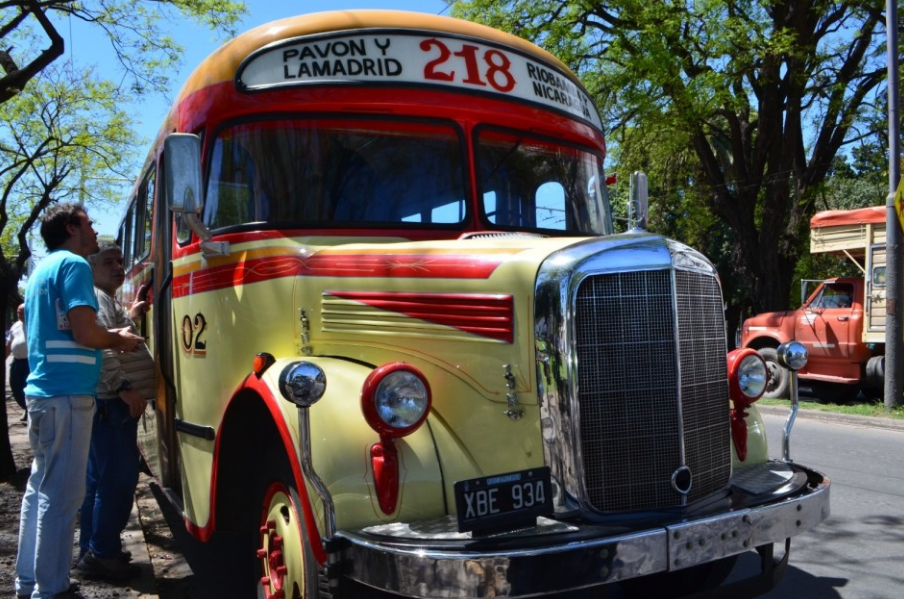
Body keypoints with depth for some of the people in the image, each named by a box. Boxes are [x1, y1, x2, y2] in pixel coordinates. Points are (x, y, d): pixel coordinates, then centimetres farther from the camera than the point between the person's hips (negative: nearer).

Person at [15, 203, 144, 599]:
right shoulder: (74, 265, -10)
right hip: (67, 394, -10)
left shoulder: (42, 268, 19)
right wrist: (120, 340, -2)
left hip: (42, 390, 10)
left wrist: (109, 338, 18)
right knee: (61, 495, -4)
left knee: (40, 488, 15)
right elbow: (84, 332, -20)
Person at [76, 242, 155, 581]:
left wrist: (131, 316, 32)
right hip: (110, 402, -11)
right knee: (118, 478, -10)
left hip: (115, 402, 11)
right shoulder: (94, 298, -11)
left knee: (100, 477, 15)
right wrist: (123, 387, -28)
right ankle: (102, 554, -3)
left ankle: (92, 549, 24)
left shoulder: (108, 300, 22)